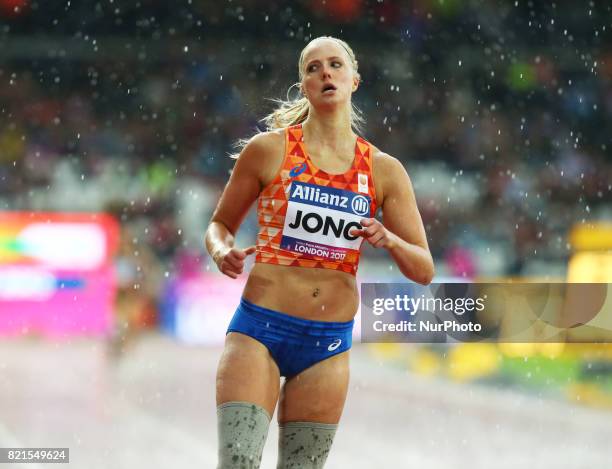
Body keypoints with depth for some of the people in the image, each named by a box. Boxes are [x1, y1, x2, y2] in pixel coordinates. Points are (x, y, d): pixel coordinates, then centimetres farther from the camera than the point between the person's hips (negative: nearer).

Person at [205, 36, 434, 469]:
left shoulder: (384, 171, 5)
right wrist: (222, 252, -11)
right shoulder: (269, 149, 0)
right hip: (260, 330, -3)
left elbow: (423, 271, 6)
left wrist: (389, 240, -14)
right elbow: (220, 224, 12)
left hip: (330, 342, 3)